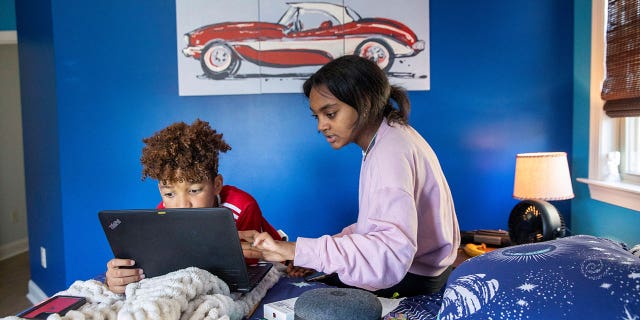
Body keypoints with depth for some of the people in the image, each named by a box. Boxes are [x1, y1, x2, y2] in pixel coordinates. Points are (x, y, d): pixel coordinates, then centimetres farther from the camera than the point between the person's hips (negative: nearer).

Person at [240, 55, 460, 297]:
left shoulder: (391, 152, -25)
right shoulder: (389, 136, 6)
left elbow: (393, 251, -39)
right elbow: (380, 223, 6)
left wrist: (298, 251, -43)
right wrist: (315, 257, -3)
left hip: (414, 280, -8)